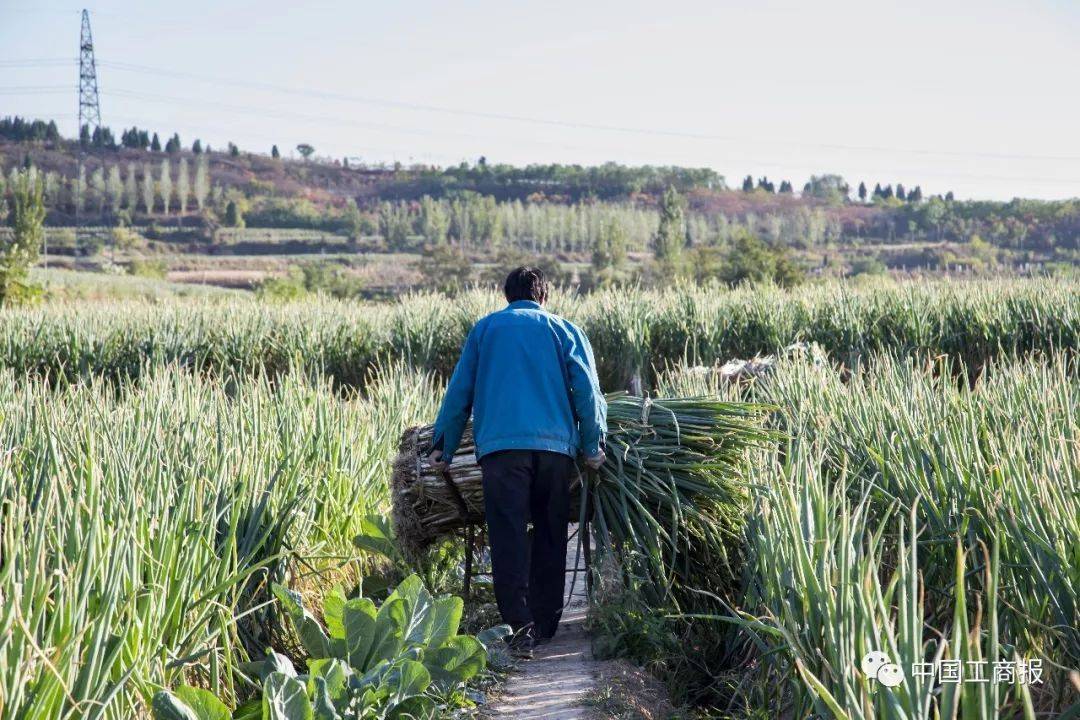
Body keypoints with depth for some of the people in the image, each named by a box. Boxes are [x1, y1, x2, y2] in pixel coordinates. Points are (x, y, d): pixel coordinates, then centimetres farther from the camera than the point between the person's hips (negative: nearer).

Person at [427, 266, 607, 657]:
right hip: (556, 444, 1)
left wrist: (442, 448, 22)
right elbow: (586, 390, 6)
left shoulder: (485, 328, 19)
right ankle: (545, 625, 16)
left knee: (509, 538, -6)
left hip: (501, 445, -1)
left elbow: (459, 392, 17)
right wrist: (593, 446, 11)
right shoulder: (565, 330, 17)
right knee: (550, 536, 12)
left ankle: (519, 626, -19)